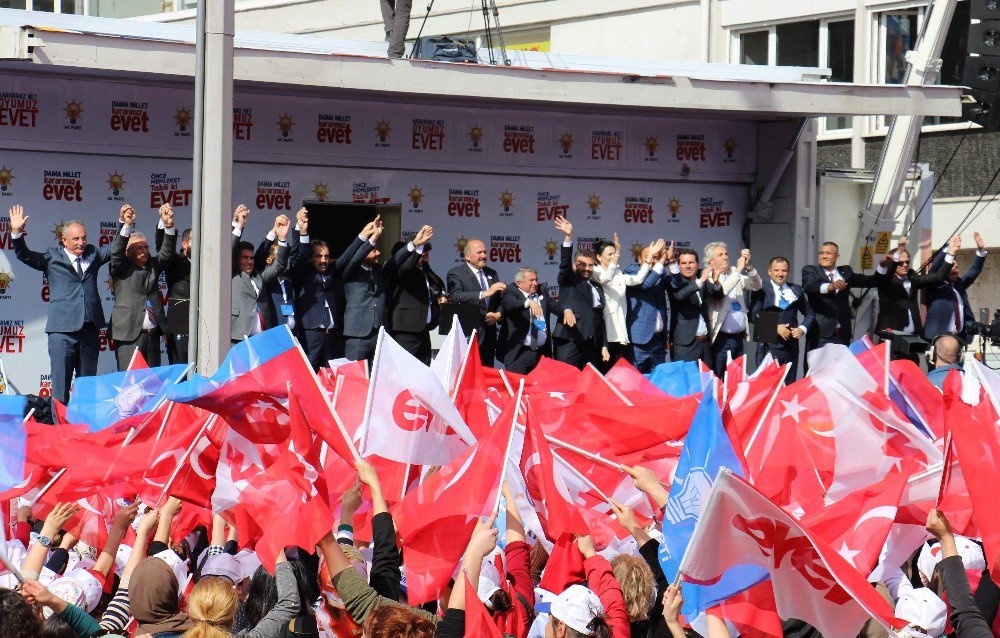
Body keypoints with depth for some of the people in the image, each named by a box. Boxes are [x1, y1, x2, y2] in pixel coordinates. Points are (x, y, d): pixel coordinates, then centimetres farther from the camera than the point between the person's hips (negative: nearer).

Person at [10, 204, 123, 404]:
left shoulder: (93, 254, 14)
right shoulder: (52, 258, 3)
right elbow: (24, 255, -3)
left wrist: (123, 223, 6)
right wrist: (17, 232, -19)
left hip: (90, 329, 4)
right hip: (62, 329, -4)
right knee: (60, 385, -4)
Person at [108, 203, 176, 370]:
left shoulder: (153, 266, 15)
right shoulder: (121, 269, 3)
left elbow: (166, 252, 4)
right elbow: (116, 252, -13)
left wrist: (168, 226, -13)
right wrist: (126, 226, -27)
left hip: (152, 334, 5)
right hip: (129, 334, -5)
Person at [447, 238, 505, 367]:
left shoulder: (492, 274, 18)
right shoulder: (456, 274, -3)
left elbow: (500, 300, 23)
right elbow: (456, 296, -21)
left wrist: (498, 314, -1)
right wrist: (485, 293, -28)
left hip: (489, 335, 6)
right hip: (468, 335, -6)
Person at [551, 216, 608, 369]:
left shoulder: (597, 289, 23)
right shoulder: (569, 281, 9)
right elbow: (565, 263, -10)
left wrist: (604, 346, 16)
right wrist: (568, 237, -25)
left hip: (592, 345, 5)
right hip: (569, 341, -5)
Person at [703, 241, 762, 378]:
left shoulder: (734, 273, 12)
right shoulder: (709, 278, -8)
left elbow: (756, 286, 8)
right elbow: (719, 292, -26)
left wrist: (748, 267, -9)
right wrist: (739, 270, -21)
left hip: (739, 336, 6)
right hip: (721, 339, -6)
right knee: (719, 379, -7)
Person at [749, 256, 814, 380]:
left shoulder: (796, 290, 14)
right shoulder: (761, 290, 0)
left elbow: (810, 313, 21)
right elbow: (754, 315, -10)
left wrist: (803, 329, 3)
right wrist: (775, 328, -17)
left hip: (791, 346, 4)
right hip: (770, 345, -4)